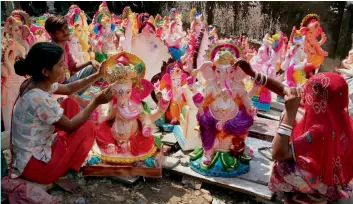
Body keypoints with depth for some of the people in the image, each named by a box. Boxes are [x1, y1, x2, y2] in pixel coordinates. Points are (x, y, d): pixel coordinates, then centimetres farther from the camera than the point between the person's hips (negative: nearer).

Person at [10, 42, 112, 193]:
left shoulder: (35, 83, -4)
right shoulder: (40, 100, -32)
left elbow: (68, 89, 12)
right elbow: (70, 126, -19)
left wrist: (98, 75, 5)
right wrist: (96, 102, -14)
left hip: (35, 146, 9)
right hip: (33, 164, -9)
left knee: (71, 104, 8)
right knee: (87, 129, -8)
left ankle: (63, 150, 16)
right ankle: (57, 176, 5)